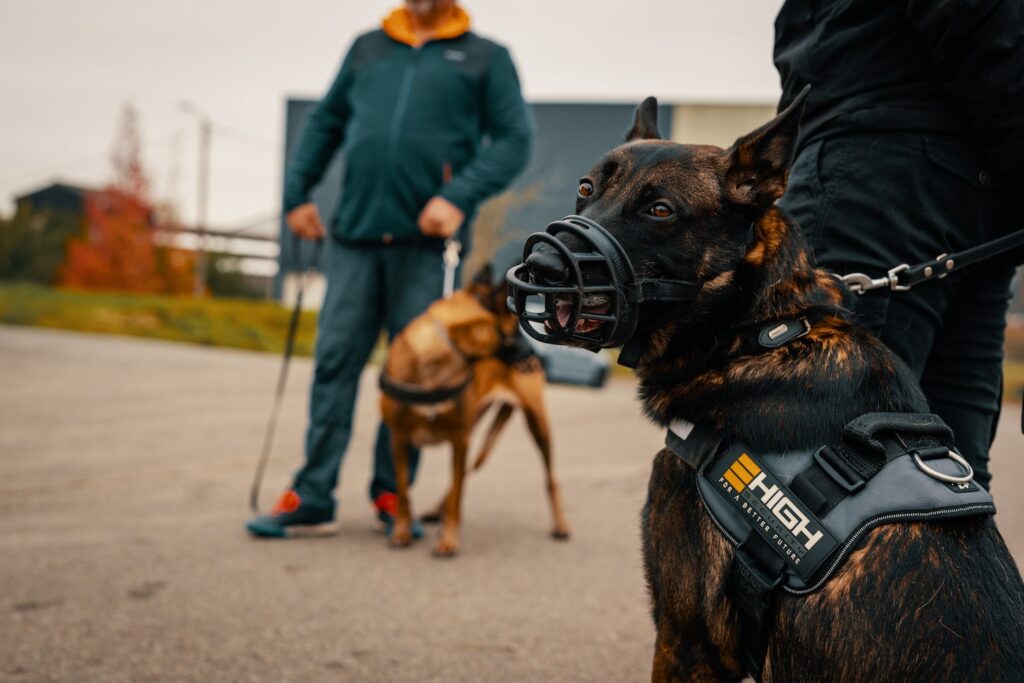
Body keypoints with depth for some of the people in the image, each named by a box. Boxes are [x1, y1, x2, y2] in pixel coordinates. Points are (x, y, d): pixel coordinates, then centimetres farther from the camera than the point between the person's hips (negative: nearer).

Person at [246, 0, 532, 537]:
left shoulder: (486, 58, 9)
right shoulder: (367, 48, 18)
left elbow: (514, 140, 1)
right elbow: (325, 122, 23)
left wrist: (460, 196, -13)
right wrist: (296, 193, 12)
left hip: (426, 242, -2)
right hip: (355, 234, 3)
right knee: (335, 362, -1)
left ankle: (392, 495, 13)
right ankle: (312, 499, 2)